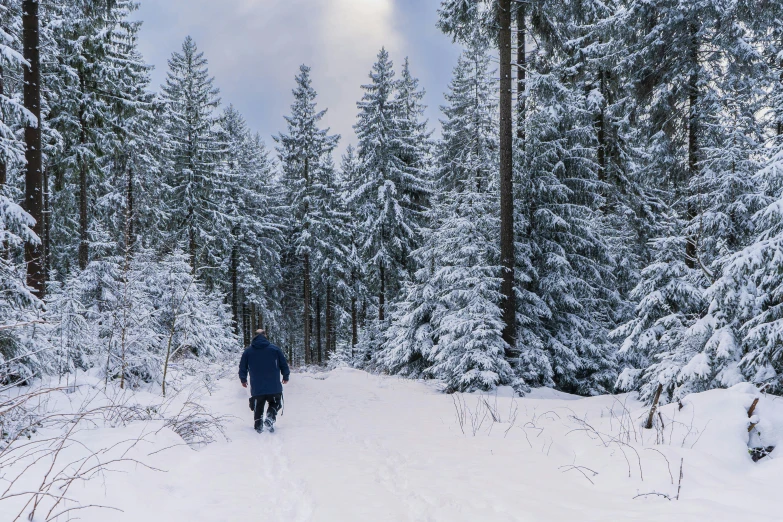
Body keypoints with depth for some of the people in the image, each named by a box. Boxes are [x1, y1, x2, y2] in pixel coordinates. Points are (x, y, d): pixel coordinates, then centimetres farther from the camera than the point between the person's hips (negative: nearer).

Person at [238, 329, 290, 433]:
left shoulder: (248, 351, 3)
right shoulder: (275, 349, 0)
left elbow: (242, 368, 9)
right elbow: (284, 365, 4)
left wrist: (243, 380, 26)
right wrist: (286, 377, 21)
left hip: (256, 388, 1)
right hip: (274, 388, -1)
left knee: (258, 408, 18)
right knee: (275, 404, 18)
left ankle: (258, 426, 9)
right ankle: (270, 416, -8)